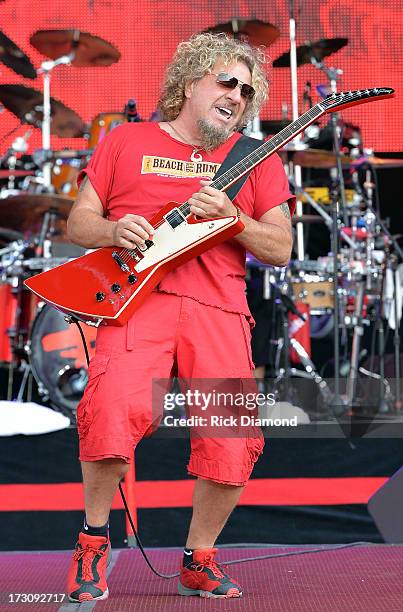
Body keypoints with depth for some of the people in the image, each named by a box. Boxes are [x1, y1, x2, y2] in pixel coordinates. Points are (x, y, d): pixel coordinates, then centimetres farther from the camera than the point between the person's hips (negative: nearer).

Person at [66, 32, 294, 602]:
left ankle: (199, 560, 16)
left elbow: (281, 248, 10)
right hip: (136, 297, -2)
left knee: (233, 444, -11)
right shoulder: (125, 141, 18)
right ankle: (94, 537, 0)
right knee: (115, 412, -28)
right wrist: (114, 230, -7)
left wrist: (231, 216, -7)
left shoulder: (256, 159, 18)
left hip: (219, 306, 2)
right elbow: (78, 222, 15)